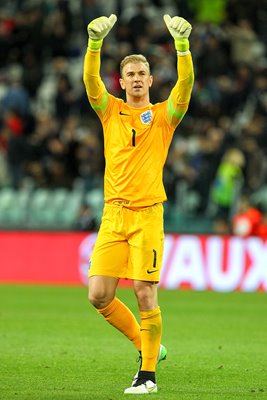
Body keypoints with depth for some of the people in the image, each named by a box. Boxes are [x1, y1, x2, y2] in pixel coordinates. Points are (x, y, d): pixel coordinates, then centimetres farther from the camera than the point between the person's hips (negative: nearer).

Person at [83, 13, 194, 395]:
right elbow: (91, 79, -3)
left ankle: (148, 375, 1)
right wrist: (95, 42, -19)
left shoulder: (163, 115, 7)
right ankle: (147, 346, 18)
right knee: (99, 295, -4)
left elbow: (186, 83, -9)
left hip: (148, 214, -3)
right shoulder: (110, 111, 12)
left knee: (145, 294, -8)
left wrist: (182, 44, -23)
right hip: (113, 214, 3)